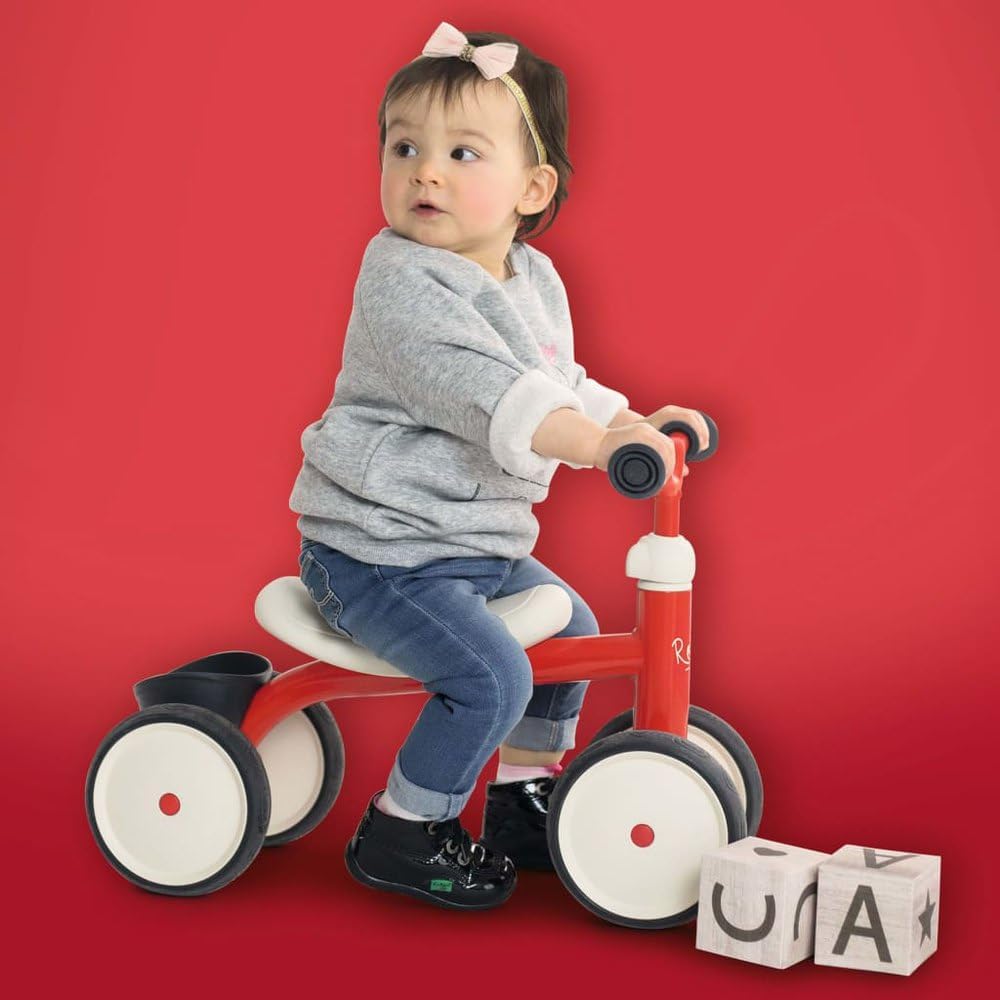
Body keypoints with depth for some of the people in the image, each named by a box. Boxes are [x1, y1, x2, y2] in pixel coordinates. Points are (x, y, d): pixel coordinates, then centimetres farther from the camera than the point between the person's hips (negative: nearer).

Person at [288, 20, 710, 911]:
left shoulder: (536, 281, 8)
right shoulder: (401, 280, -19)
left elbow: (561, 387, 23)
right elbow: (478, 393, -32)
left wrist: (640, 420, 9)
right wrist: (596, 441, -40)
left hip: (480, 542, 9)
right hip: (378, 551, -9)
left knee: (572, 629, 19)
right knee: (491, 674, -21)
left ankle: (522, 794, 34)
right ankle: (398, 835, -2)